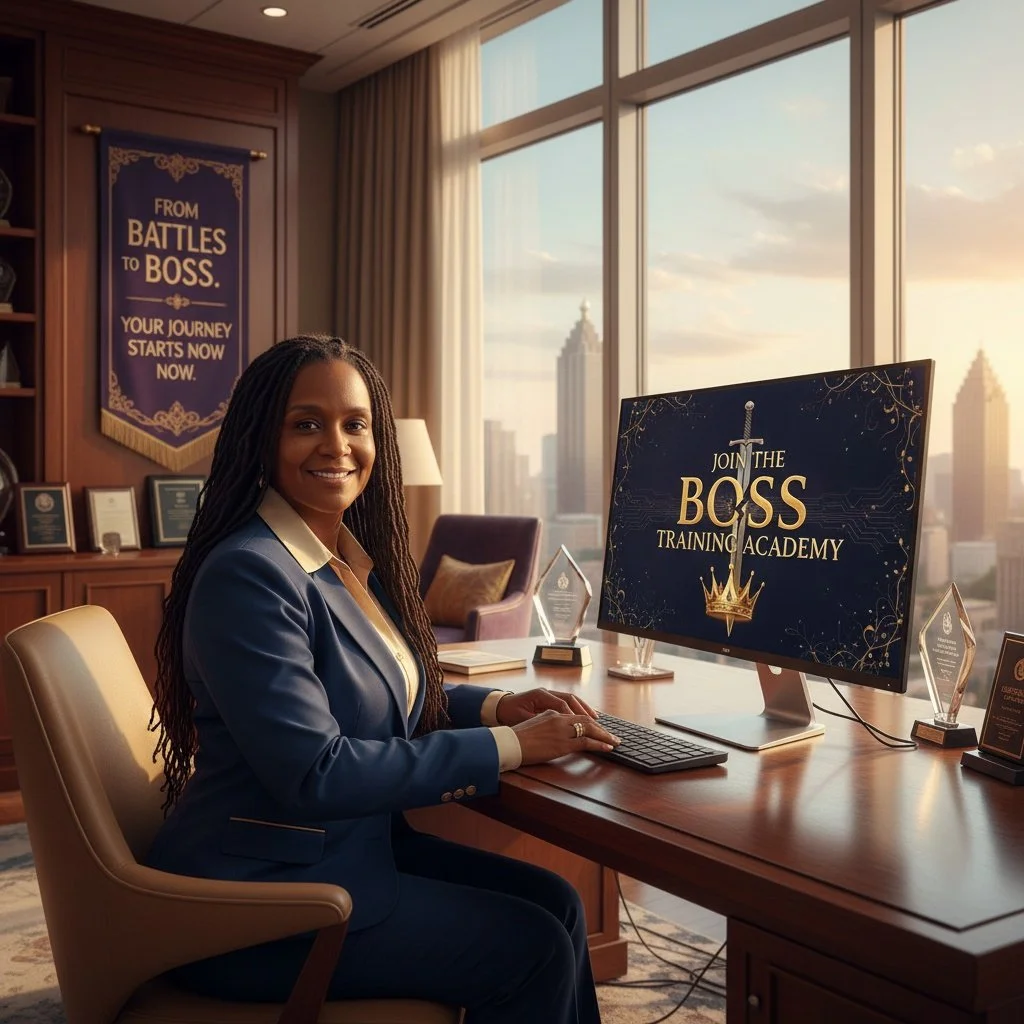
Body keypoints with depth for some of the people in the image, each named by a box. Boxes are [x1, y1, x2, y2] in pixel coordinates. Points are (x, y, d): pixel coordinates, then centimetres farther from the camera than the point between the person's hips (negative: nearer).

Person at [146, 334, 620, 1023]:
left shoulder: (356, 559, 5)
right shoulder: (249, 575, -22)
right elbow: (314, 775, -26)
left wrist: (500, 705, -2)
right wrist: (507, 747, -21)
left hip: (355, 844, 8)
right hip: (261, 890, -8)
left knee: (556, 901, 3)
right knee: (534, 949, -7)